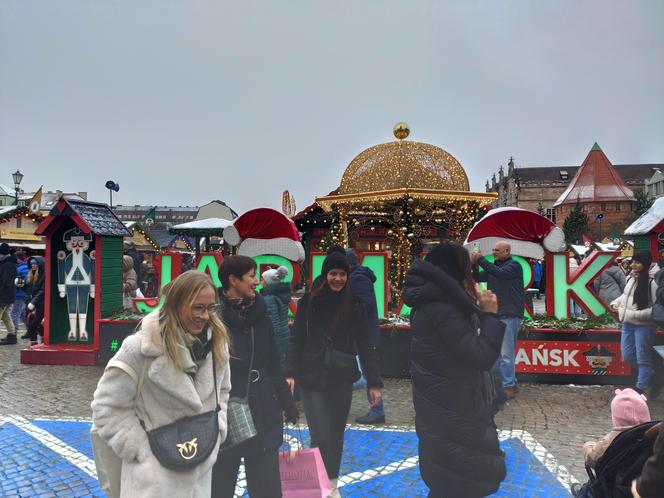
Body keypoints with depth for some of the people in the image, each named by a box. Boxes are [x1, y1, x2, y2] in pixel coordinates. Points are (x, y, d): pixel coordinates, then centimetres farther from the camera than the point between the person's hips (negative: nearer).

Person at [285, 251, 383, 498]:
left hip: (342, 380, 2)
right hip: (312, 378, -2)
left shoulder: (354, 305, 0)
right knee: (321, 437, -7)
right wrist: (290, 373, -13)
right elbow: (296, 340, -2)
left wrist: (374, 382, -2)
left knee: (336, 436, 14)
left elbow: (365, 345, 1)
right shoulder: (309, 302, -3)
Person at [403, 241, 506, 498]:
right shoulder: (442, 307, -26)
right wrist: (489, 314, -15)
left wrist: (476, 308, 5)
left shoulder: (433, 301, 6)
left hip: (444, 407, 10)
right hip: (451, 412, -10)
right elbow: (481, 357, -27)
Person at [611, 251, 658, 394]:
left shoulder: (652, 282, -21)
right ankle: (649, 373, 40)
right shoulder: (630, 278, 2)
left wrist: (634, 314, -25)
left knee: (642, 359, 6)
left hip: (644, 326, -8)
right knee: (627, 356, 18)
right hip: (627, 324, 8)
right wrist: (616, 303, 5)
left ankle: (640, 388, 20)